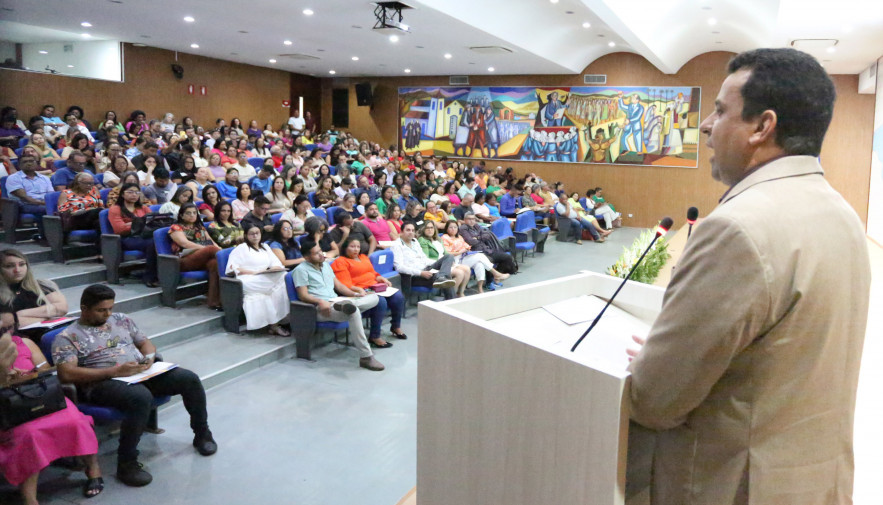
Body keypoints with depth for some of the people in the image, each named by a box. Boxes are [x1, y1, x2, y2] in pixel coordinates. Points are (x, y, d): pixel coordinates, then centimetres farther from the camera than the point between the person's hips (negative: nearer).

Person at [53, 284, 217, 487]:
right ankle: (126, 464, -21)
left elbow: (145, 342, 24)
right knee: (141, 397, -38)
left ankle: (202, 435, 7)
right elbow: (67, 374, -12)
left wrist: (149, 357, -2)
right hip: (103, 383, -5)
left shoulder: (120, 319, 19)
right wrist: (114, 371, -19)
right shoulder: (67, 337, 1)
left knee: (189, 379, -15)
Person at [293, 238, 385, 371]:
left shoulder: (325, 265, 25)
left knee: (373, 298, -11)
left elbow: (338, 285, 24)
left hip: (336, 302, 8)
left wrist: (355, 294, 7)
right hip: (321, 309, -8)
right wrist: (320, 301, -26)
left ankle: (347, 305, -40)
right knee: (353, 311, -36)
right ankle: (366, 357, -35)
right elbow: (303, 295, -8)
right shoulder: (301, 270, 2)